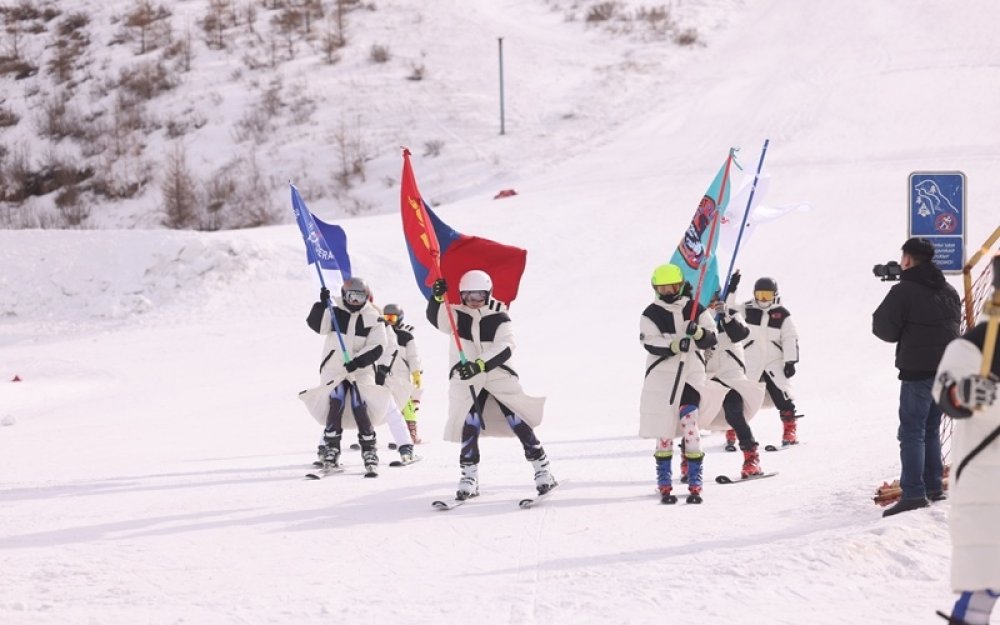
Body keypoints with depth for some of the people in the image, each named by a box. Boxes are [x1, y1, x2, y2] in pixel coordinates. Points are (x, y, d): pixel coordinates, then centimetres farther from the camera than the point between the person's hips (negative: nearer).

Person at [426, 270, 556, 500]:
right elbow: (436, 319, -17)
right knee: (470, 425, -10)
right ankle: (469, 477, -1)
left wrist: (479, 365, -31)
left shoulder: (499, 317, -3)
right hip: (466, 380, 1)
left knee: (518, 423, -5)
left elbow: (504, 349, -17)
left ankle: (542, 470, 3)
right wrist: (437, 298, -36)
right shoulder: (457, 315, 3)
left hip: (499, 375, -1)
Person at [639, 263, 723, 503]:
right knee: (664, 429, 1)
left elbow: (711, 340, 3)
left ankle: (695, 485, -7)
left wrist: (698, 332, -19)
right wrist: (675, 345, -27)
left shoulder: (696, 310, 7)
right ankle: (664, 485, 10)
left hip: (692, 375, 0)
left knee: (690, 424, -11)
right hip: (661, 376, 0)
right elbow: (650, 343, -11)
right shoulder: (651, 314, 2)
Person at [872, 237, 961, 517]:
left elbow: (884, 329, -12)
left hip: (918, 371, -7)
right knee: (931, 431, 19)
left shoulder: (903, 291, -12)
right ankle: (934, 487, 20)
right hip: (948, 369, 7)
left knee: (912, 433, -7)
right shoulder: (949, 291, 12)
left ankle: (913, 494, -16)